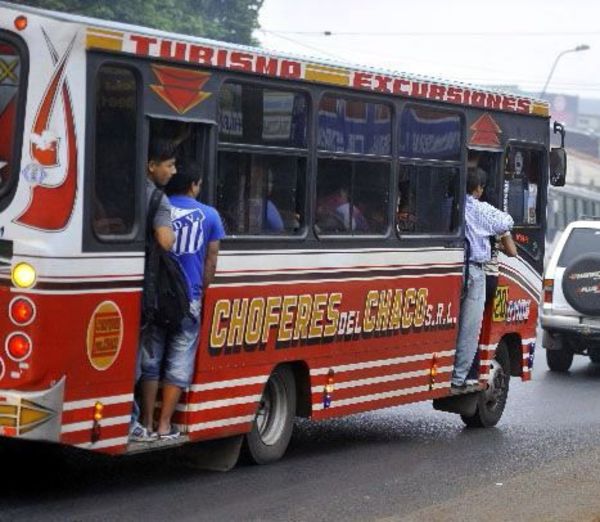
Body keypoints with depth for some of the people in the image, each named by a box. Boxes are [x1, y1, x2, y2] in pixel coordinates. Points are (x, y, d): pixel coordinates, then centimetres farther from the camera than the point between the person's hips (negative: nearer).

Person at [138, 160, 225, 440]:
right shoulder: (209, 215, 0)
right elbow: (211, 262, 4)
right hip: (188, 300, -1)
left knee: (150, 361, 11)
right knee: (179, 365, 7)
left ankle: (147, 423, 12)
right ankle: (165, 426, 8)